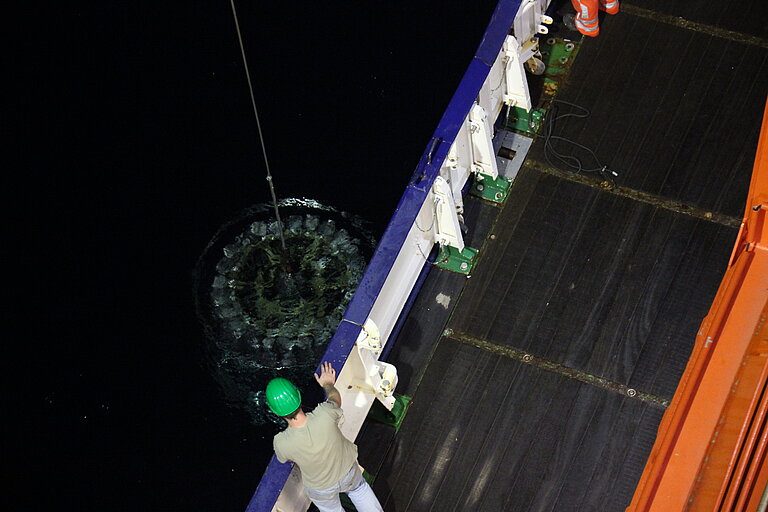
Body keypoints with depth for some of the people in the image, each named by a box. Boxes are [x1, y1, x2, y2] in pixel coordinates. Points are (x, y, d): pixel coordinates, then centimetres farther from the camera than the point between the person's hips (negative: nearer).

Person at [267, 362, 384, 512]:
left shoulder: (281, 443, -36)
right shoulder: (325, 414, -37)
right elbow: (335, 399, -9)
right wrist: (328, 384, 13)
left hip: (320, 488, -1)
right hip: (348, 471, 1)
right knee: (359, 488, 35)